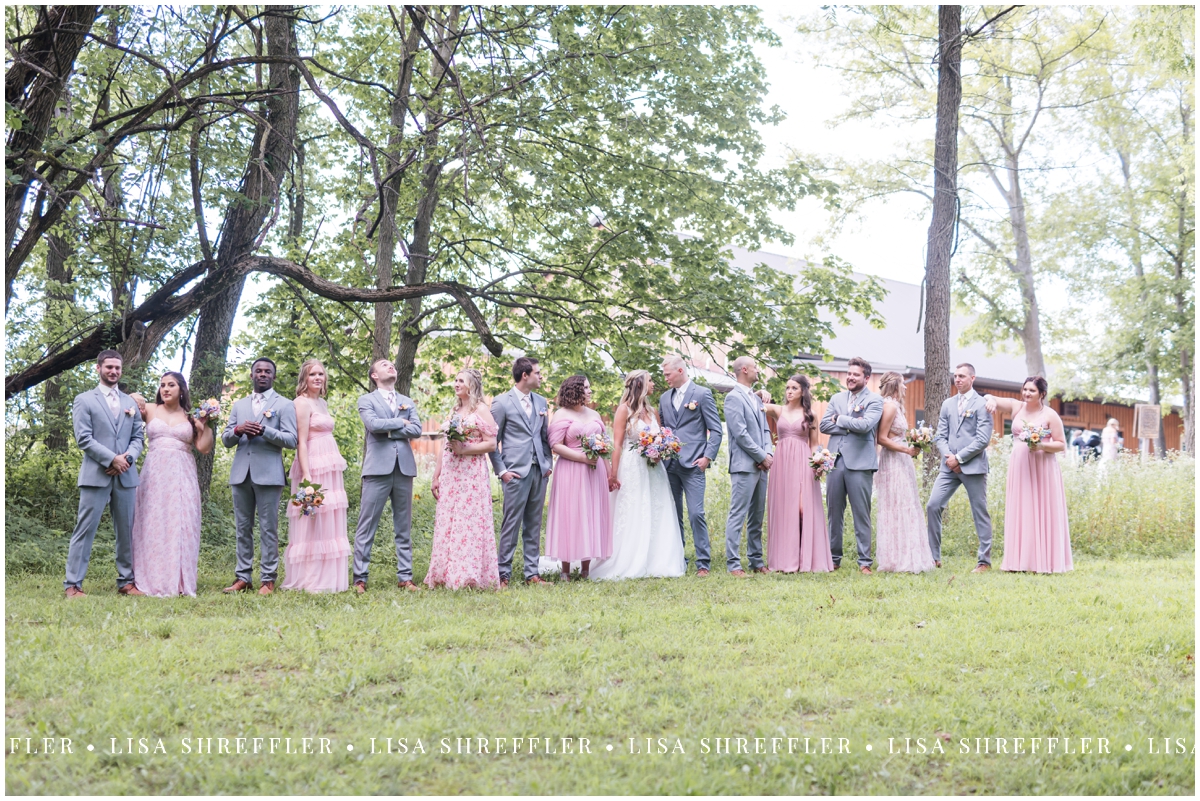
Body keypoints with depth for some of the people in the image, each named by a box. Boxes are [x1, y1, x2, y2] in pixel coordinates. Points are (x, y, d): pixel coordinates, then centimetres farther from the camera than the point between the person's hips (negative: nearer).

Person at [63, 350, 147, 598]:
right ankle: (72, 584, -3)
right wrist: (112, 459, -13)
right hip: (96, 475, -4)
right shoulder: (84, 400, 4)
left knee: (126, 531, 6)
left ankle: (126, 582, 11)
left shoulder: (130, 402, 17)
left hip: (125, 475, 4)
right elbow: (83, 438, -5)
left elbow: (137, 437, 13)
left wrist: (129, 457, -8)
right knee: (85, 530, -5)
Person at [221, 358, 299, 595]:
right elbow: (225, 439, 14)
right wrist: (238, 430, -8)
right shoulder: (239, 406, 18)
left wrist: (264, 431, -17)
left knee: (268, 529, -3)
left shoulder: (284, 405, 4)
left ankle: (268, 579, 0)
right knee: (243, 528, 6)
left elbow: (291, 440, -5)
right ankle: (242, 578, 11)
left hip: (268, 474, -4)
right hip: (241, 474, 4)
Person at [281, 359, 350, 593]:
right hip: (314, 468, -9)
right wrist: (306, 476, -21)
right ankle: (310, 581, 1)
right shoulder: (302, 403, -8)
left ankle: (328, 578, 13)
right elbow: (301, 442, -14)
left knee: (329, 525, 9)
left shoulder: (322, 402, 17)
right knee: (313, 526, -5)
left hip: (330, 469, 9)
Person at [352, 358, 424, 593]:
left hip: (404, 468, 4)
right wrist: (400, 422, -3)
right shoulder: (367, 400, 6)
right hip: (378, 468, -4)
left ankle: (405, 577, 11)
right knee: (366, 526, -5)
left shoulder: (407, 402, 18)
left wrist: (388, 430, -7)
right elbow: (373, 424, -13)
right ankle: (360, 578, -2)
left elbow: (417, 430, 1)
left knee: (404, 527, 7)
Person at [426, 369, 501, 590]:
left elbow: (491, 444, -8)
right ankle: (447, 574, 8)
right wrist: (436, 477, 15)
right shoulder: (454, 412, 18)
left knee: (469, 521, -6)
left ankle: (469, 575, -2)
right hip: (449, 473, 7)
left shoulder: (481, 410, -2)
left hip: (472, 474, -7)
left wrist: (463, 449, -17)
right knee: (447, 523, 4)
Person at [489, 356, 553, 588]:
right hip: (516, 472, -6)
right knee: (511, 524, -5)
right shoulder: (502, 402, -3)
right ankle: (504, 575, 0)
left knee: (534, 525, 8)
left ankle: (532, 573, 12)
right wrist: (501, 471, -8)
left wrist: (548, 464, 8)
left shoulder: (541, 402, 14)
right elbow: (493, 440, -2)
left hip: (539, 472, 6)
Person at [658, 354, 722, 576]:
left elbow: (716, 429, -3)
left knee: (696, 514, -10)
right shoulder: (665, 398, 15)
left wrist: (708, 456, -12)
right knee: (672, 515, 8)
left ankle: (702, 563, -5)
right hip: (669, 465, 6)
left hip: (692, 464, -6)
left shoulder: (702, 394, -1)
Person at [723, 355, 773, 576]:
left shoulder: (757, 399, 18)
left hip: (760, 466, 8)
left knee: (757, 517, 11)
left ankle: (756, 561, 16)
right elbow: (740, 433, -15)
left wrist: (768, 453, 0)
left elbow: (765, 429, 18)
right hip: (744, 466, -8)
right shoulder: (734, 398, -8)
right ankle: (733, 564, -6)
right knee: (738, 516, -7)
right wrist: (762, 456, -11)